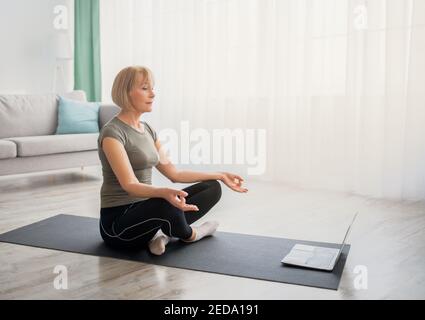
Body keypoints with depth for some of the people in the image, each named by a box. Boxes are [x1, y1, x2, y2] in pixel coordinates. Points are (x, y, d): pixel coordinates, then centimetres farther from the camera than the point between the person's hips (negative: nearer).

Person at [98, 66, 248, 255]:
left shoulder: (147, 129, 9)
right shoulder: (112, 133, -16)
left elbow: (174, 173, 11)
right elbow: (130, 185, -28)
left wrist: (220, 176, 9)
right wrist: (164, 193, -48)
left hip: (146, 210, 8)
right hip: (117, 222, -8)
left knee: (212, 188, 0)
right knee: (167, 204, -39)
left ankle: (162, 233, -10)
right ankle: (188, 234, -5)